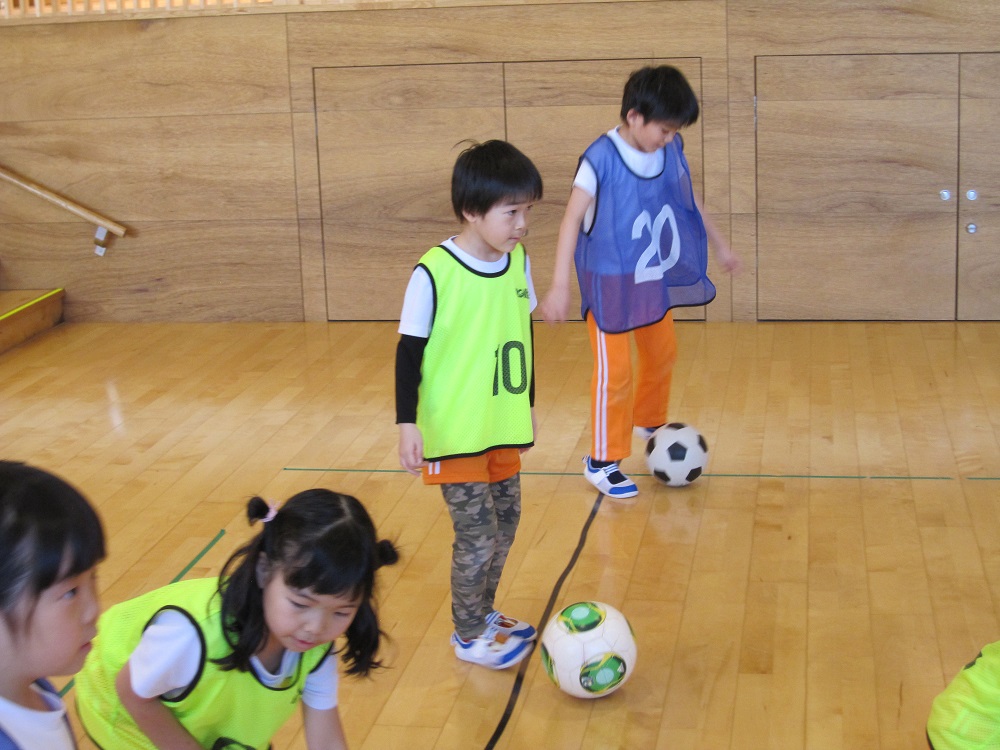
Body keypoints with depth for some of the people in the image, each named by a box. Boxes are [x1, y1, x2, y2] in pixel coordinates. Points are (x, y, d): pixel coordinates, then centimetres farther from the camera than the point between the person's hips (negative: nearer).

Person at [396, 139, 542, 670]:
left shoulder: (517, 261, 0)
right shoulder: (434, 272, -18)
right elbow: (410, 350, -12)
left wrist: (528, 405, 17)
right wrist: (407, 424, -15)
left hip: (504, 427, 6)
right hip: (453, 433, -6)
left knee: (505, 524, 16)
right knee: (477, 536, -1)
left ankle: (483, 613, 37)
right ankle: (468, 634, 20)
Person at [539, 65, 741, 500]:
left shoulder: (670, 151, -5)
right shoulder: (601, 159, -23)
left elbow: (687, 203, 12)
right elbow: (572, 221, -21)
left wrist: (719, 245, 21)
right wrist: (560, 286, -24)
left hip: (654, 279, 7)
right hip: (609, 284, -6)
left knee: (662, 354, 21)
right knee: (615, 371, -3)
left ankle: (649, 424, 48)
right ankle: (601, 463, 12)